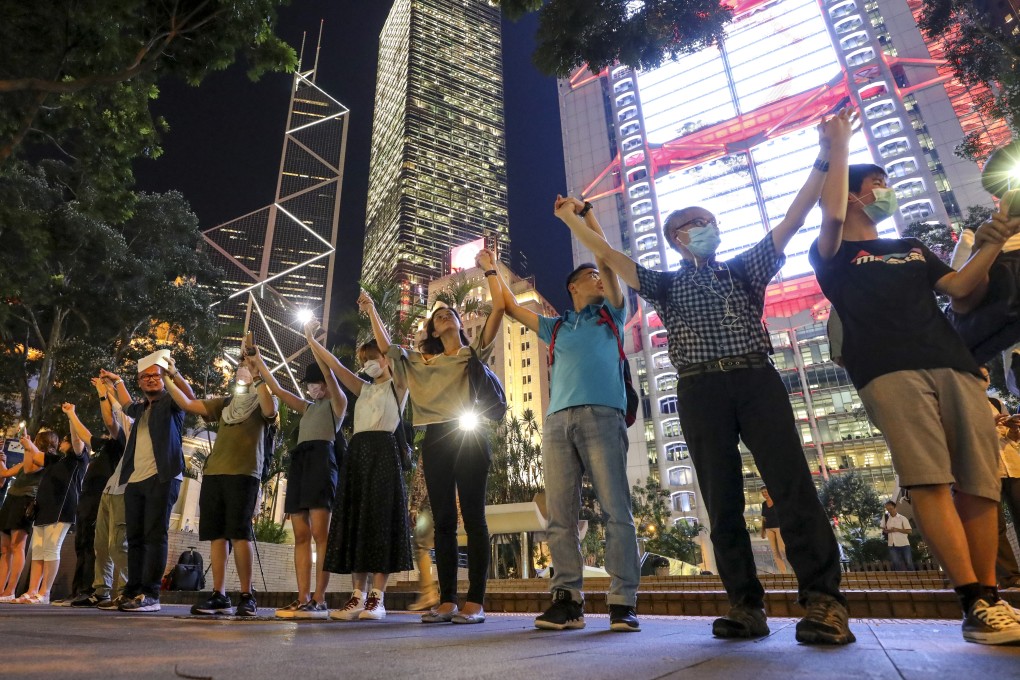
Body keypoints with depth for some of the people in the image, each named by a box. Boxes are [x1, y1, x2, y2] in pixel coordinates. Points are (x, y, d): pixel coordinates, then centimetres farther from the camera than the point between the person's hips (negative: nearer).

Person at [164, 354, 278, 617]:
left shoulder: (264, 399, 6)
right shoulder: (224, 403, 22)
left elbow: (270, 410, -17)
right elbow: (188, 404, 18)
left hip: (244, 474, -5)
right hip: (213, 473, 6)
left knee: (239, 533, -8)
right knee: (216, 534, 4)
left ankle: (246, 596, -1)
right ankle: (219, 596, 10)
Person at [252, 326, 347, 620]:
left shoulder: (337, 402, 8)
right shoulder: (308, 407, 27)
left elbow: (329, 373, -7)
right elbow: (277, 389, 28)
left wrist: (310, 339, -6)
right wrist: (258, 360, 27)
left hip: (322, 459, -7)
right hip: (299, 462, 8)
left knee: (319, 533, -12)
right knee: (301, 535, 1)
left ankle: (319, 600, -12)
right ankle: (303, 599, 2)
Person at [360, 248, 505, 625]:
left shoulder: (474, 352, 11)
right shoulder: (420, 362, 24)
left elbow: (498, 310, 1)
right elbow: (385, 346, 24)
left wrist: (489, 270, 0)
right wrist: (372, 310, 27)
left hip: (468, 437, -4)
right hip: (435, 441, 5)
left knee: (473, 517, -4)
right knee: (443, 520, 4)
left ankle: (475, 602, -3)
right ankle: (447, 601, 8)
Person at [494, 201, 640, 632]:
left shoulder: (612, 315, 20)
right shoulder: (556, 328, 27)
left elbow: (607, 258, 12)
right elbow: (511, 308, 32)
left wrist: (584, 213, 13)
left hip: (602, 416, -3)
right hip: (557, 421, 3)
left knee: (616, 509, -7)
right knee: (560, 515, -2)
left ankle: (623, 603, -3)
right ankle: (567, 600, 3)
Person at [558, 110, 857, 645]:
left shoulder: (744, 270, 21)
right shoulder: (667, 285, 20)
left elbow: (790, 222, 14)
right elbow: (611, 257, 14)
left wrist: (825, 154, 8)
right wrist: (572, 222, 10)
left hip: (757, 380, 0)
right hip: (700, 390, 0)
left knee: (792, 483, -11)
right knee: (722, 499, -2)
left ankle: (823, 601, -8)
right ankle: (746, 605, 3)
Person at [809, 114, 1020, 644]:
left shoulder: (913, 250, 32)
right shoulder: (833, 256, 14)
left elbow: (963, 293, 21)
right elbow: (831, 213, -8)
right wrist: (840, 146, 2)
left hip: (954, 367, 6)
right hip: (887, 372, -5)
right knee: (928, 482, -18)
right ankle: (976, 606, -16)